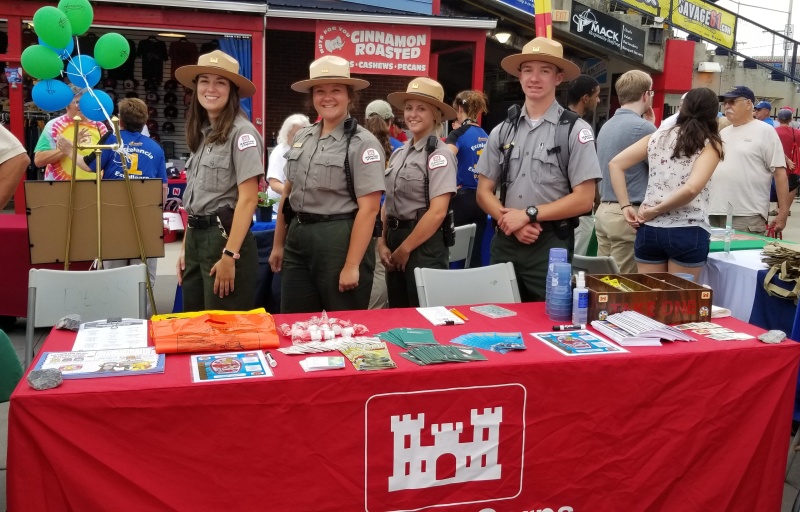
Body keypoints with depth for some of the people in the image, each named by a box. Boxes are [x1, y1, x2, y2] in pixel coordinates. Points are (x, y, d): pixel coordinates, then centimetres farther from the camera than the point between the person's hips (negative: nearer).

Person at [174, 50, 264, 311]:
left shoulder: (242, 132, -11)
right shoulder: (201, 133, 12)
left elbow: (248, 199, -16)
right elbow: (194, 200, 14)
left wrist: (230, 255, -20)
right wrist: (185, 248, 11)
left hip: (225, 236, -8)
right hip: (196, 237, 8)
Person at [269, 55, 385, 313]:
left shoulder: (362, 143, -10)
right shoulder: (302, 137, 10)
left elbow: (368, 208, -15)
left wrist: (352, 266, -18)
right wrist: (278, 244, 16)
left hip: (339, 240, -6)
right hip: (297, 239, 6)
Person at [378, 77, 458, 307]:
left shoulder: (439, 154, -12)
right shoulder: (399, 153, 10)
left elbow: (437, 212, -19)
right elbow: (389, 203, 13)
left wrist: (405, 248, -13)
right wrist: (383, 242, 1)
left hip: (424, 244, -7)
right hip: (394, 240, 7)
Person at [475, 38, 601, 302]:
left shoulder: (575, 130, -5)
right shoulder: (502, 131, 8)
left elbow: (583, 199, -8)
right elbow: (484, 191, 8)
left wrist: (528, 214, -12)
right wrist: (510, 221, -9)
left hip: (550, 245, -4)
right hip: (505, 242, 4)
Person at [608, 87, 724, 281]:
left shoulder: (658, 136, 10)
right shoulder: (710, 144, -2)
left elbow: (615, 164, 6)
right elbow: (691, 189, -18)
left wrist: (625, 206, 3)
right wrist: (656, 210, -7)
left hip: (649, 229, 4)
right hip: (687, 232, -3)